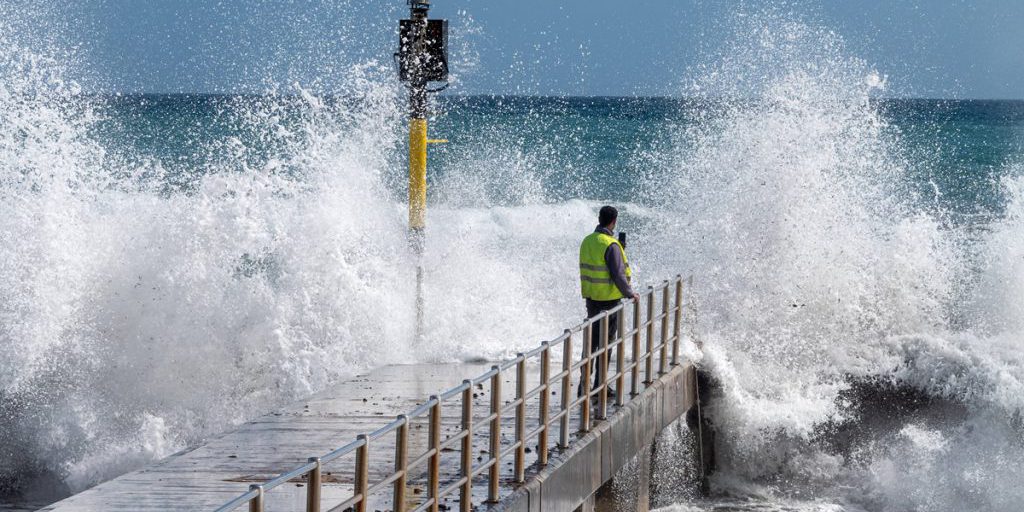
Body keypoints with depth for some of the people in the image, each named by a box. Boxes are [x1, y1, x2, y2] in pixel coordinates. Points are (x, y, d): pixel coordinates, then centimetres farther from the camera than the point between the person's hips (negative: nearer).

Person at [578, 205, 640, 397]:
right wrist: (630, 294, -6)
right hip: (608, 299, -7)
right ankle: (599, 386, 5)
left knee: (592, 341, 14)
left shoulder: (587, 241, 5)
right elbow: (618, 275, -20)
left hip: (591, 297, 7)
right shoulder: (611, 245, -19)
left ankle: (584, 383, 12)